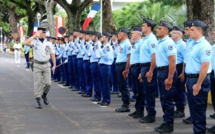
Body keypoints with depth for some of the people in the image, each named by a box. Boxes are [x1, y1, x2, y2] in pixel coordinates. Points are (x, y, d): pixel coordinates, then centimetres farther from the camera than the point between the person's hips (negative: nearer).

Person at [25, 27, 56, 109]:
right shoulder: (34, 41, -3)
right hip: (37, 65, -2)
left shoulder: (48, 43, 6)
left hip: (46, 64, 2)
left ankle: (44, 95, 29)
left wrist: (54, 65, 4)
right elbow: (26, 43, -23)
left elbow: (52, 54, 8)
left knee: (48, 83, 1)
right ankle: (38, 100, 6)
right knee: (37, 83, 0)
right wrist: (35, 35, -18)